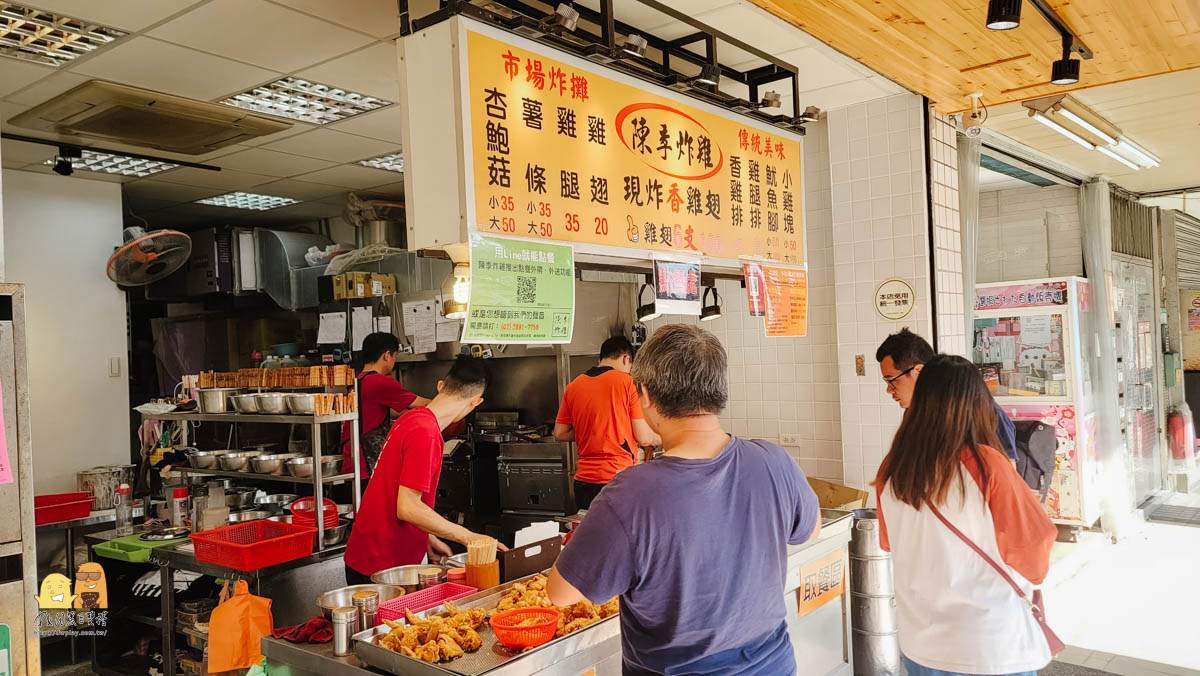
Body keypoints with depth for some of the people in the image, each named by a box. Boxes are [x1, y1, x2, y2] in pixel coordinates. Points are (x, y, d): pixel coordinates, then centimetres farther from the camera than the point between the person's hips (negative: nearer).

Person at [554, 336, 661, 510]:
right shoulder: (627, 382, -6)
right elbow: (643, 438, -6)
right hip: (619, 476, -5)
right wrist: (660, 439, 14)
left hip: (584, 481, 5)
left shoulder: (573, 386, 7)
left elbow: (560, 433, 11)